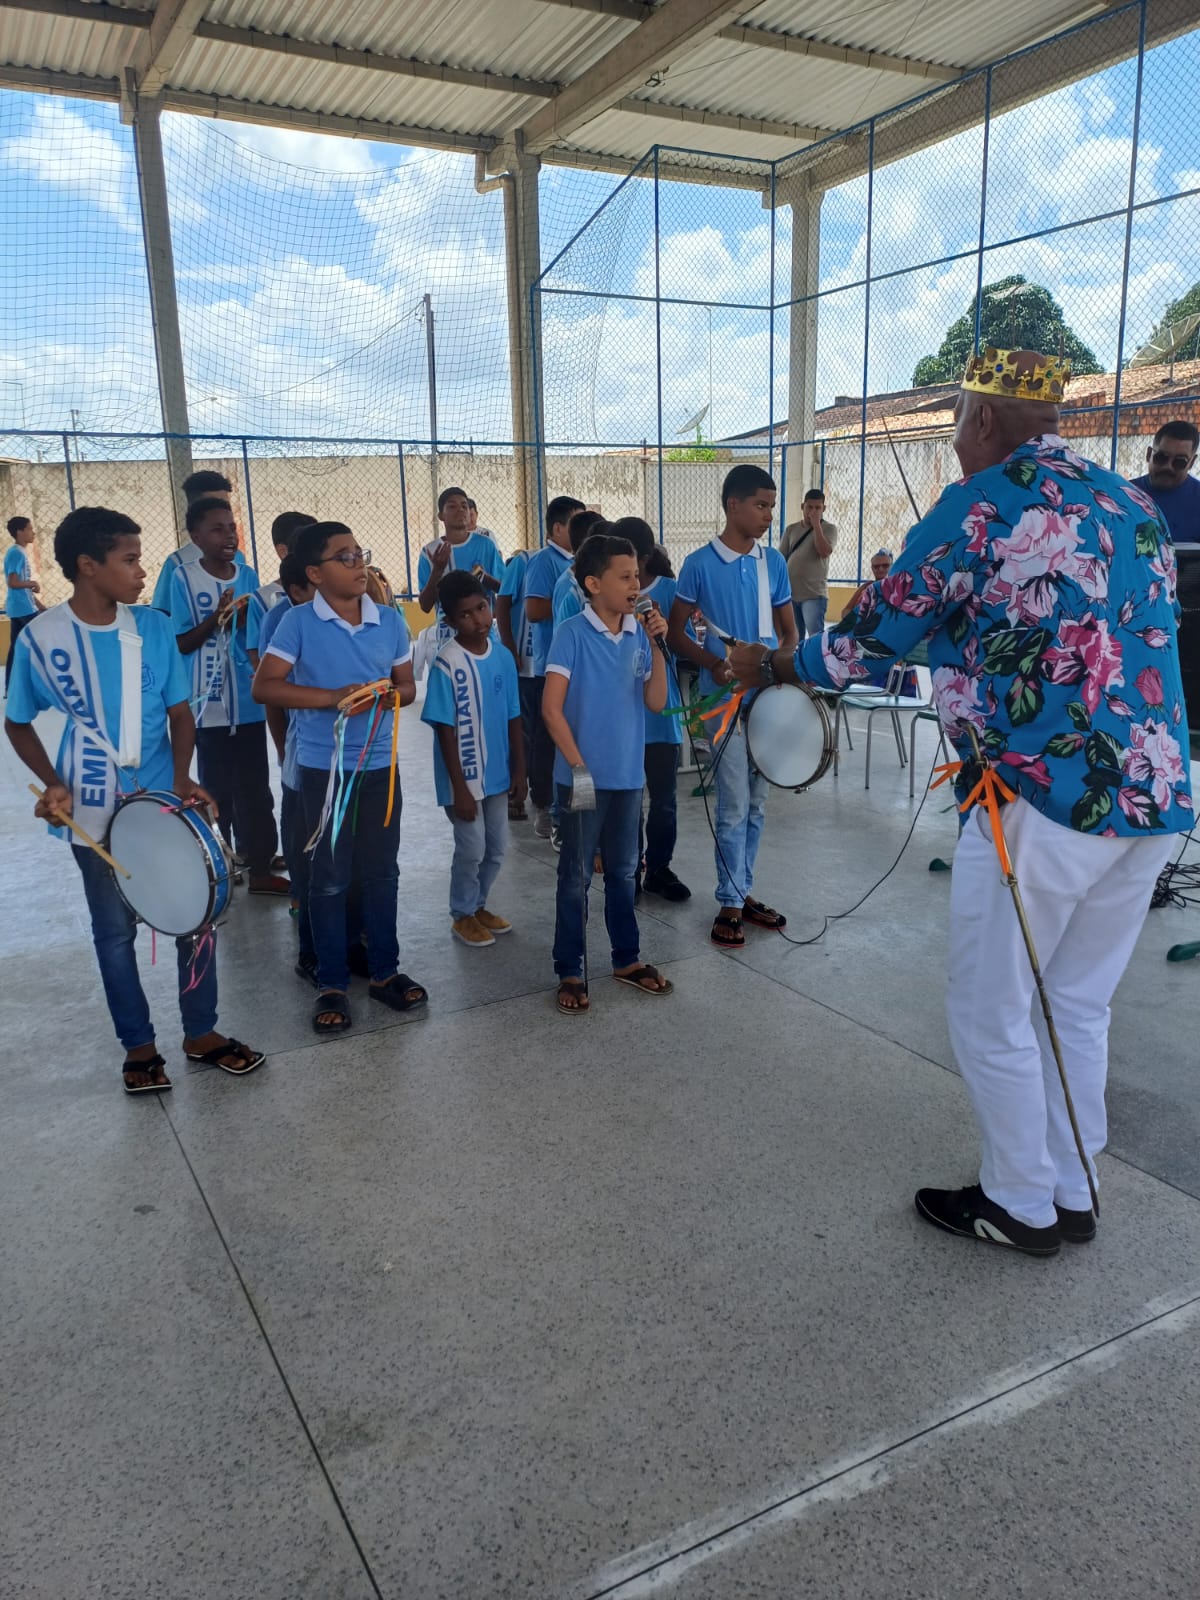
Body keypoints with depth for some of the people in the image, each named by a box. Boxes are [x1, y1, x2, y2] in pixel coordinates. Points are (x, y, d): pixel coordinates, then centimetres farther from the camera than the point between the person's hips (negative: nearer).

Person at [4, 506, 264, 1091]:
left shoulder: (153, 627, -4)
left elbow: (179, 712, 1)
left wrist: (182, 777, -15)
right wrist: (51, 782, -12)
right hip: (94, 813, -1)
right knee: (115, 930, 12)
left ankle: (202, 1033, 27)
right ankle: (138, 1045, 30)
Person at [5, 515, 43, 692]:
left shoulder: (18, 552, 16)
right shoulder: (16, 553, -13)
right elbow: (13, 583, -23)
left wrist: (39, 605, 21)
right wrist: (32, 583, -7)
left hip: (18, 608, 9)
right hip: (24, 609, -9)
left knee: (16, 647, 9)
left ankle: (10, 688, 11)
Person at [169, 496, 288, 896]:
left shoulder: (248, 576, 4)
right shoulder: (183, 578, -6)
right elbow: (179, 644, -6)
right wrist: (214, 619, -19)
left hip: (249, 703, 3)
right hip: (209, 705, -3)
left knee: (255, 790, 9)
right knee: (216, 790, 7)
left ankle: (260, 868, 19)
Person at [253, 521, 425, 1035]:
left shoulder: (390, 621, 3)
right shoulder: (298, 623, -7)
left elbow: (407, 687, 10)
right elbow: (263, 686, -12)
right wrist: (332, 696, -21)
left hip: (379, 764, 3)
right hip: (323, 767, -3)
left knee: (381, 872, 12)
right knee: (330, 878, 6)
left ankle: (385, 971, 27)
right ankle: (332, 984, 19)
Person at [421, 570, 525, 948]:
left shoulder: (503, 656, 0)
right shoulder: (446, 664, -17)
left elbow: (513, 718, 6)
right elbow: (445, 730, -16)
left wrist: (519, 770, 7)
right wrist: (459, 786, -16)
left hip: (496, 773, 6)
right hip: (464, 776, -6)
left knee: (497, 847, 16)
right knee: (472, 849, 4)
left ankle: (479, 905, 36)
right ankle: (463, 915, 25)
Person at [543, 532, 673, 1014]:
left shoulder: (639, 636, 3)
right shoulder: (572, 634, -12)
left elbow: (656, 702, 0)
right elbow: (551, 708, -14)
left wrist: (657, 647, -10)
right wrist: (578, 767, -16)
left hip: (628, 776, 5)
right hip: (584, 776, -5)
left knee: (623, 870, 17)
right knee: (576, 876, 6)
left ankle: (627, 959, 31)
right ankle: (569, 972, 17)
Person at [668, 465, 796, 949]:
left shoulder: (773, 562, 7)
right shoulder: (700, 564, -6)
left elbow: (788, 629, 12)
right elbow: (676, 631, -2)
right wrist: (713, 663, -18)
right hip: (726, 697, -5)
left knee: (756, 803, 12)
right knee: (734, 805, -2)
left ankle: (743, 892, 25)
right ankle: (730, 904, 10)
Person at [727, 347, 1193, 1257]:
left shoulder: (983, 505, -7)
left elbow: (878, 640, -3)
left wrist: (773, 665, 15)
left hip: (1045, 801, -8)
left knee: (990, 1015, 10)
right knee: (1081, 1006, 21)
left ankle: (1021, 1206, 25)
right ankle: (1072, 1194, 34)